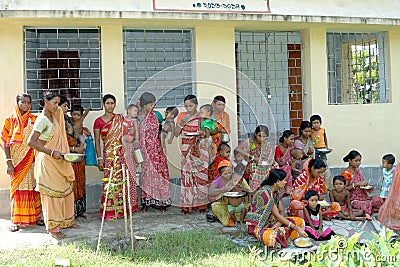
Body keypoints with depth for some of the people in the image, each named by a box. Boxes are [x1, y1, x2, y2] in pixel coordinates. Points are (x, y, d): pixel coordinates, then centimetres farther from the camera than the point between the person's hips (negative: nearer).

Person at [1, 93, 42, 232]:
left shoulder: (34, 120, 6)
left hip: (32, 160, 2)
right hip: (17, 161, -2)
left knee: (33, 187, 5)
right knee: (18, 188, 0)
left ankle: (35, 216, 16)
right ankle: (16, 220, 7)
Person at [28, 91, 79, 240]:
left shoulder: (54, 115, 8)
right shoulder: (42, 120, -16)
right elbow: (31, 142, -21)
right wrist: (52, 152, -24)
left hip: (58, 161, 9)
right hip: (47, 161, -9)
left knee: (66, 189, 13)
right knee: (51, 193, -3)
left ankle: (67, 220, 26)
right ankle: (53, 228, 5)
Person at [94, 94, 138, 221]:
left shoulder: (120, 118, 9)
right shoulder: (98, 121, 2)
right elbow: (97, 141, 2)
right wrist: (99, 159, -4)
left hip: (122, 152, 2)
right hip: (109, 154, -2)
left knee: (124, 180, 1)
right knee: (111, 181, -5)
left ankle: (122, 208, 13)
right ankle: (110, 211, 3)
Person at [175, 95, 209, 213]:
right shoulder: (182, 116, 8)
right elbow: (176, 134, 5)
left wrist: (199, 134, -18)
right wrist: (181, 122, -10)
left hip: (199, 149, -2)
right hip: (186, 149, 2)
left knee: (201, 175, -3)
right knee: (186, 175, -2)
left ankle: (201, 204, 5)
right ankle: (187, 204, 4)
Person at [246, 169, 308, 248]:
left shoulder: (277, 191, 4)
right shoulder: (265, 193, -24)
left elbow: (281, 211, 3)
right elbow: (277, 215, -24)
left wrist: (278, 223, -20)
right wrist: (297, 228, -23)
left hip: (270, 222, 9)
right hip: (257, 226, -9)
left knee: (300, 221, 1)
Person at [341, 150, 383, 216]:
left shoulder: (358, 171, 13)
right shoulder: (346, 173, -9)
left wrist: (365, 185, 1)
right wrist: (357, 184, -20)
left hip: (362, 196, 7)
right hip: (353, 199, -7)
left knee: (378, 199, -16)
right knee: (367, 205, -32)